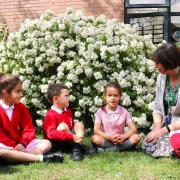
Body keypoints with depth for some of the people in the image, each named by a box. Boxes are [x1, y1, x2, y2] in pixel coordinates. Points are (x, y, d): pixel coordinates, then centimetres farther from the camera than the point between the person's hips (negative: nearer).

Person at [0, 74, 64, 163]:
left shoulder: (21, 108, 8)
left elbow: (29, 128, 5)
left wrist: (22, 143, -13)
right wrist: (14, 146, -19)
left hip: (20, 144, 5)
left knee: (46, 143, -11)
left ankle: (20, 157, -35)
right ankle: (41, 158, -41)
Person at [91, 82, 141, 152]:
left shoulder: (124, 111, 1)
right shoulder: (101, 111, -3)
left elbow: (133, 129, -3)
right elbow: (96, 130, -11)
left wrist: (123, 137, -22)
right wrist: (109, 137, -26)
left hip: (120, 140, 3)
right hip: (106, 139, -2)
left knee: (136, 137, -24)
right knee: (95, 138, -31)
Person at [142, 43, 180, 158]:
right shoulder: (162, 77, -1)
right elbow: (158, 106, 5)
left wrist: (164, 130, -20)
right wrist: (157, 127, -10)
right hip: (168, 122, 6)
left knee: (161, 149, -25)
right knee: (148, 145, -12)